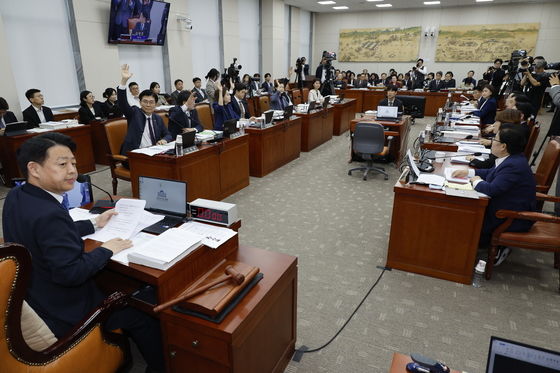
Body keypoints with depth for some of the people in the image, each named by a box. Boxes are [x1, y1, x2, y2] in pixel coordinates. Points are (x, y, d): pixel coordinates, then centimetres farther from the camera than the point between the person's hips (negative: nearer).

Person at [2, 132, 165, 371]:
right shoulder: (49, 214, -34)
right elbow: (70, 273, -33)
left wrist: (93, 224, 10)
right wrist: (106, 250, -18)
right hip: (64, 315, -10)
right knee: (144, 315, 5)